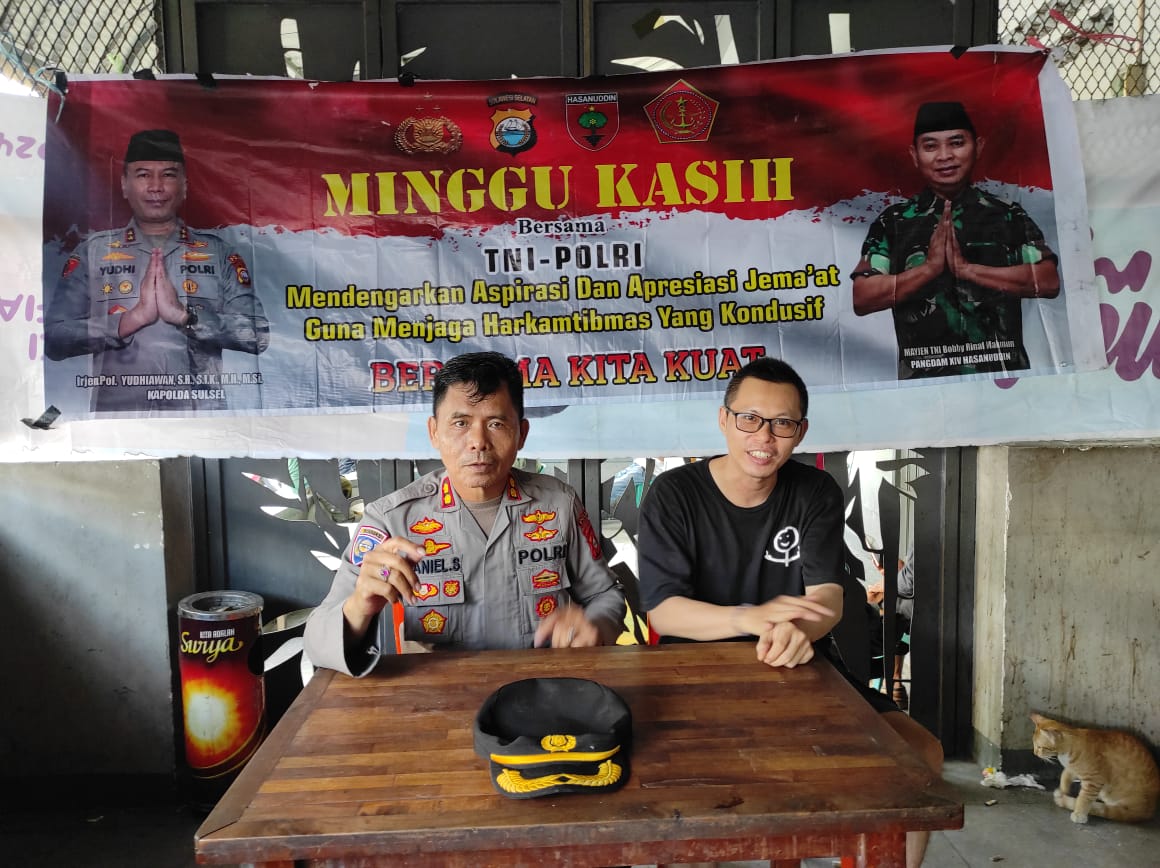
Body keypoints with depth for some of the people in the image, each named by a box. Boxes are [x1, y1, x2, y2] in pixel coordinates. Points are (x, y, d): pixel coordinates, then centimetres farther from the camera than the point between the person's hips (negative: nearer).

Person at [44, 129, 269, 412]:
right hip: (116, 407, 0)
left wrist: (184, 315, -11)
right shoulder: (92, 251, 10)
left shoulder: (218, 252, 8)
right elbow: (53, 338, 1)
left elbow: (258, 335, -2)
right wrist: (133, 317, -9)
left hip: (201, 408, 0)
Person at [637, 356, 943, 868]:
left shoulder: (818, 494, 2)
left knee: (920, 753, -14)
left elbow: (828, 596, -8)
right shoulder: (673, 495, -8)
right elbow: (662, 610, -14)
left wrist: (798, 630, -33)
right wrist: (750, 619, -33)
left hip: (800, 668, 3)